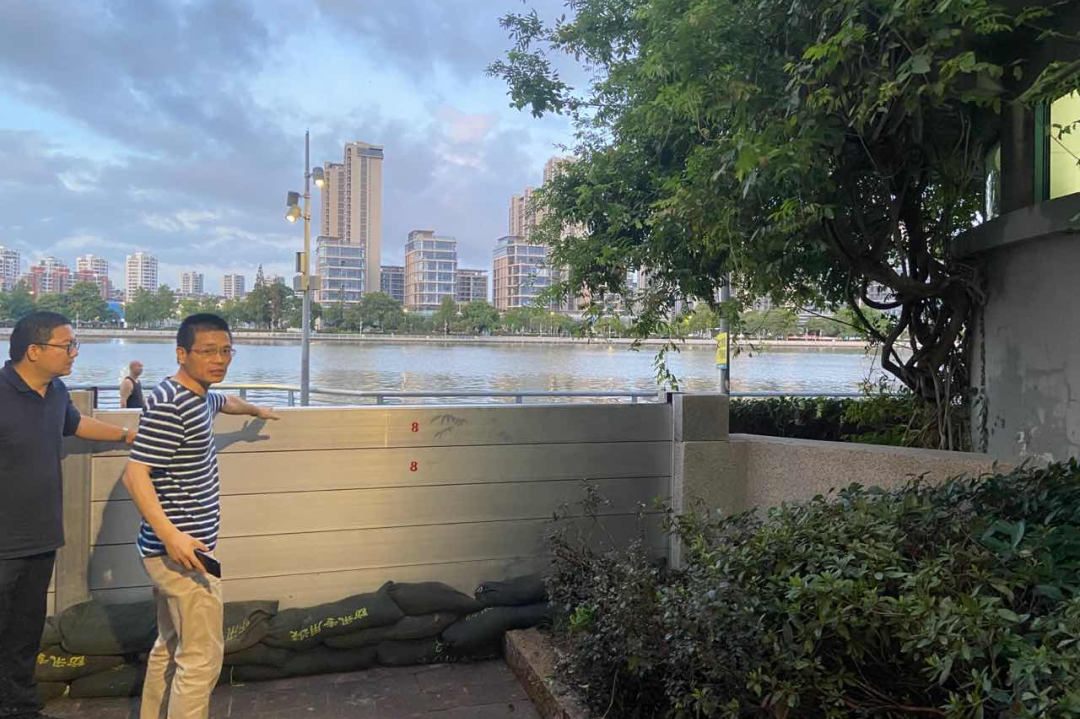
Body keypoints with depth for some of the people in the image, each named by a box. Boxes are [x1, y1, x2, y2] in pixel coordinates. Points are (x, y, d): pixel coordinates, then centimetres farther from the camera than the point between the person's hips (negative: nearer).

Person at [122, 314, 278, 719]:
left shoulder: (200, 396, 11)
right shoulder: (168, 404, -19)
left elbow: (225, 402, 36)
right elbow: (135, 474, -25)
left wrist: (256, 411, 55)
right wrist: (170, 534, -34)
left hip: (178, 548, 11)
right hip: (181, 550, -11)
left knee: (170, 648, 21)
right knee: (201, 657, -6)